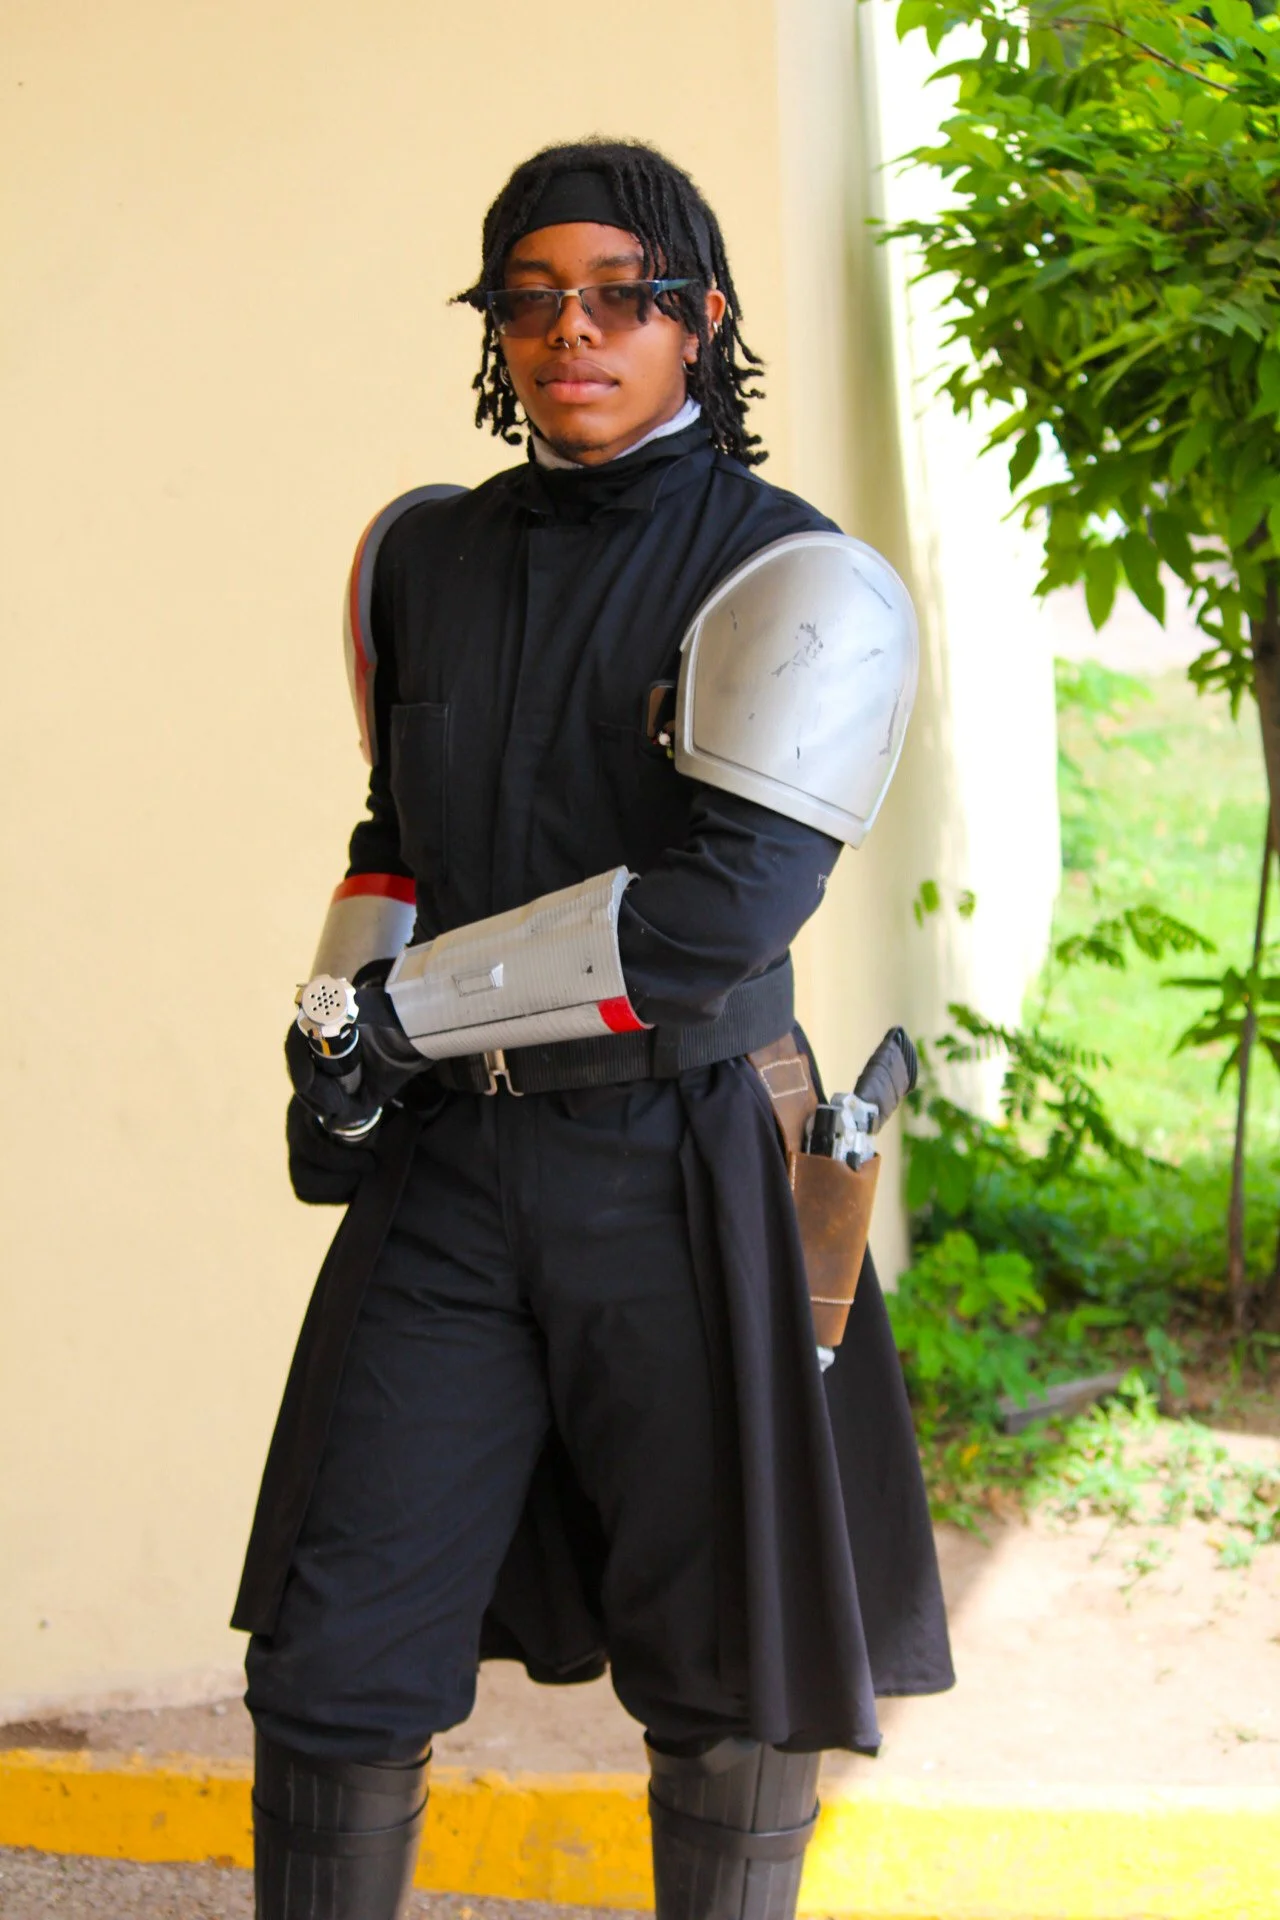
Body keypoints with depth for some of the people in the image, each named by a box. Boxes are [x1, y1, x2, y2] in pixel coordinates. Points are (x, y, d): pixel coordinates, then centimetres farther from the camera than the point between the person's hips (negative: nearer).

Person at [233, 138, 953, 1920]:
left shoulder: (789, 572, -9)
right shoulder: (423, 557, 8)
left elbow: (725, 909, -20)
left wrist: (411, 1007, -14)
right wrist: (335, 1046, 6)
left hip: (679, 1170, -4)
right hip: (450, 1172, 4)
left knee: (727, 1683, 8)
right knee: (330, 1668, 0)